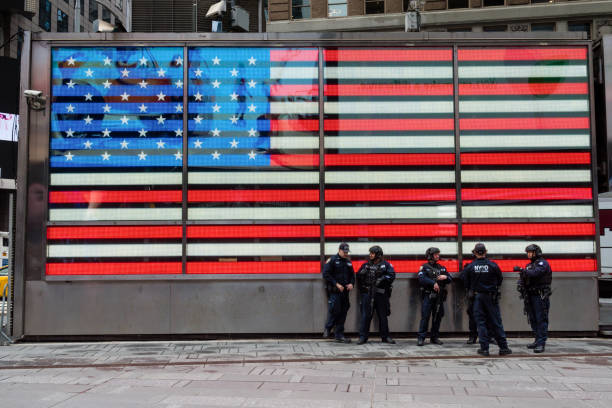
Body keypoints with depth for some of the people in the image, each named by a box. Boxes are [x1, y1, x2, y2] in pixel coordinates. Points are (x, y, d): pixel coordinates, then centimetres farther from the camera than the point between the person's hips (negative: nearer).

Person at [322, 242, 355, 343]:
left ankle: (339, 336, 12)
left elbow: (352, 275, 22)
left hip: (345, 291, 6)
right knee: (334, 311, -10)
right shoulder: (332, 260, -4)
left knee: (343, 313, 5)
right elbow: (326, 274, -11)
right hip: (334, 292, -6)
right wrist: (336, 284, -15)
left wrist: (351, 284, 1)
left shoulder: (348, 262, 16)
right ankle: (327, 328, 14)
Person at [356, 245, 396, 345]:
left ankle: (385, 337, 18)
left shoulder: (386, 265, 3)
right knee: (366, 315, 0)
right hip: (367, 293, 1)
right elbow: (358, 276, 19)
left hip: (381, 294, -1)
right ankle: (363, 337, 5)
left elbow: (392, 276, -9)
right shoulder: (366, 265, 11)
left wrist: (382, 279, -19)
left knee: (383, 316, 7)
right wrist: (362, 272, 1)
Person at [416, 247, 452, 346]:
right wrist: (433, 283, -22)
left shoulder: (441, 268, 16)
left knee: (438, 317, 7)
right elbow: (421, 279, -15)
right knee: (425, 317, -8)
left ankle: (435, 337, 18)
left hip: (439, 296, 5)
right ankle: (421, 338, -5)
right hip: (428, 296, -5)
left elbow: (450, 279, 15)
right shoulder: (424, 267, 1)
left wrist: (445, 277, -7)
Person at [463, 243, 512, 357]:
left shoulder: (470, 267, -6)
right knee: (496, 322, 7)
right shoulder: (493, 265, -8)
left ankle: (484, 348, 6)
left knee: (480, 323, 6)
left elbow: (466, 284, 1)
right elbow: (500, 280, 3)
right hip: (491, 297, 0)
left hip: (477, 297, 0)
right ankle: (503, 348, 11)